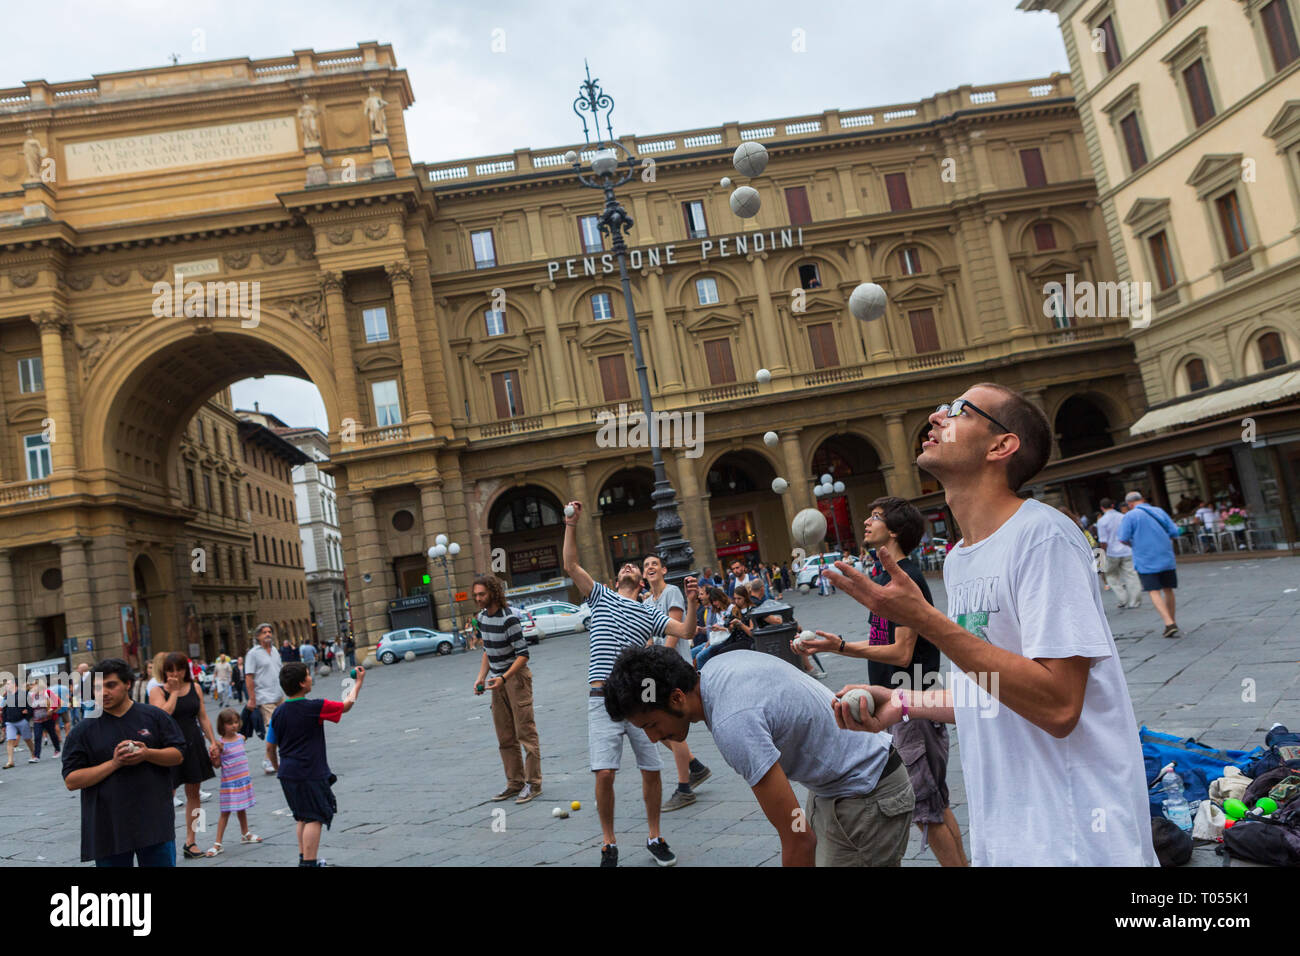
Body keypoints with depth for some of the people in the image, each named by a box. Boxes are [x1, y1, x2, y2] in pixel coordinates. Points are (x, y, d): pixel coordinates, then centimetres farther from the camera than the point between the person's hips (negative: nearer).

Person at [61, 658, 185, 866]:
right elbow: (71, 781, -4)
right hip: (107, 830, 0)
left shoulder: (154, 716, 4)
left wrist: (148, 754, -15)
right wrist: (114, 763, -15)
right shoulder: (83, 731, 2)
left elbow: (178, 755, 4)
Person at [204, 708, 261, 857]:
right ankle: (217, 843, 4)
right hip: (229, 782, -6)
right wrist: (214, 757, -27)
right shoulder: (221, 744, -15)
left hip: (244, 779, 6)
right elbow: (217, 765, -13)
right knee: (226, 812, -3)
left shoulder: (240, 737, 3)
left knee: (242, 808, 20)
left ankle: (245, 834, 37)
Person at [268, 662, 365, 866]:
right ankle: (308, 862, -5)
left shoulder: (278, 712, 2)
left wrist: (277, 765, 26)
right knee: (314, 818, -2)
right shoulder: (315, 708, -15)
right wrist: (359, 682, 11)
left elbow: (270, 745, 9)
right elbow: (346, 705, -2)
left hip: (287, 773, 7)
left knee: (302, 817, 20)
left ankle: (304, 858, 27)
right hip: (310, 774, -7)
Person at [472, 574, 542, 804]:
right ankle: (515, 783, 19)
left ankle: (533, 783, 3)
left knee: (526, 731, -4)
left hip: (516, 677, -8)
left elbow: (523, 654, -20)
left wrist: (504, 678, -29)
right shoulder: (482, 617, 7)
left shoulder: (508, 619, -18)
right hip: (498, 680, 8)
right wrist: (481, 677, 7)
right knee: (505, 737, 10)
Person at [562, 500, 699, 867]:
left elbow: (685, 631, 6)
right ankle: (609, 845, 8)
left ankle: (655, 838, 22)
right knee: (604, 773, -9)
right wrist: (571, 525, -1)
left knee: (651, 771, 4)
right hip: (603, 698, -1)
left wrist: (691, 604, -11)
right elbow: (571, 566, 5)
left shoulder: (649, 611, 16)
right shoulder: (600, 595, 15)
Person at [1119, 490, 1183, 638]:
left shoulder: (1130, 516, -6)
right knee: (1168, 590, 14)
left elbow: (1124, 539, -11)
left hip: (1146, 561, -4)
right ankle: (1172, 623, 22)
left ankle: (1169, 623, -17)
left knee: (1154, 592, -5)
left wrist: (1134, 545, 9)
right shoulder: (1159, 511, 8)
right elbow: (1174, 532, 7)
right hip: (1166, 558, 5)